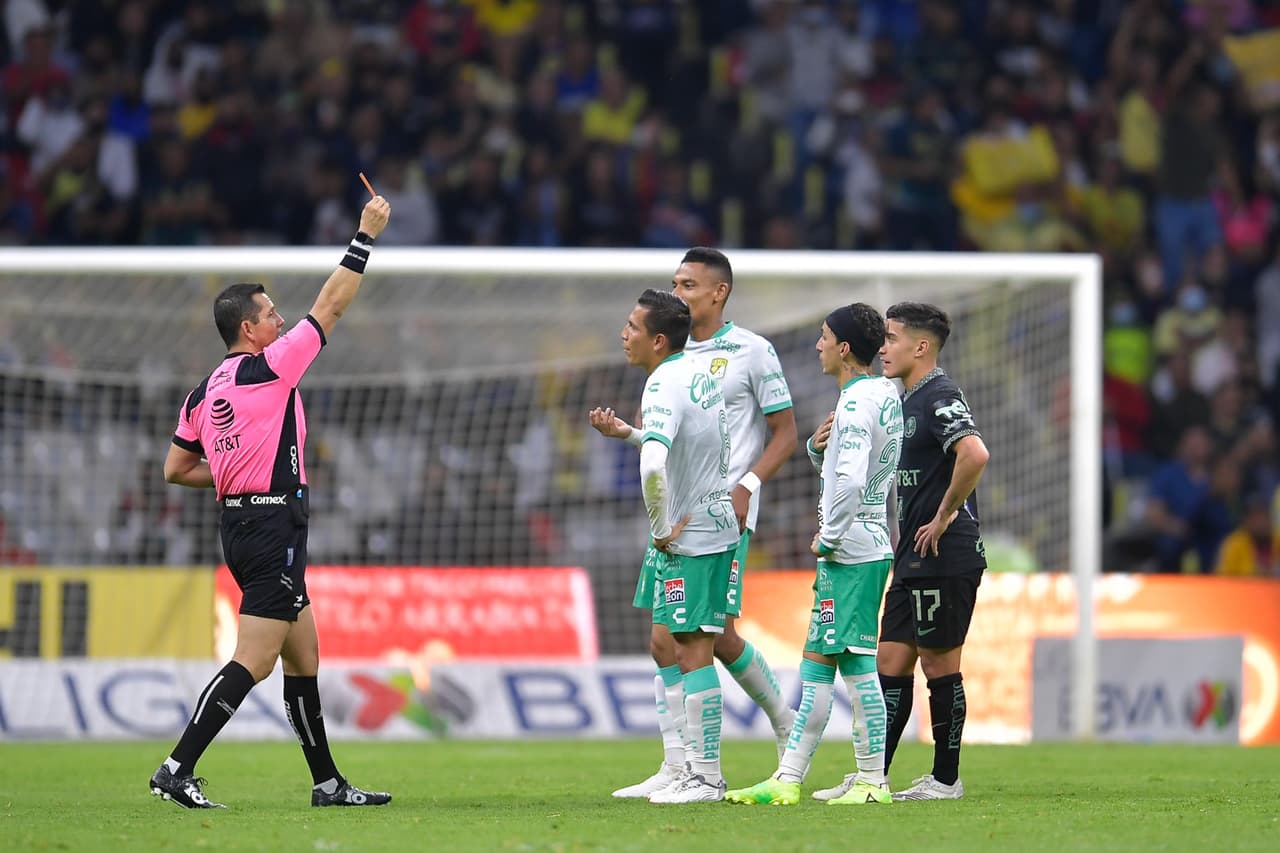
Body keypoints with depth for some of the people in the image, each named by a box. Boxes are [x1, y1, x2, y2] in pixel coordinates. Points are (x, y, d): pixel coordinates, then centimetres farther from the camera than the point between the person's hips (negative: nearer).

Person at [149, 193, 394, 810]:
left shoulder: (204, 393, 11)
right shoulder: (268, 368, -11)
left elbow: (175, 469, 15)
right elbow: (330, 307, -7)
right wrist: (366, 234, -1)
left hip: (239, 525, 9)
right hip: (274, 524, -9)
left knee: (303, 658, 13)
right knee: (253, 662, -11)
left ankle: (327, 782, 16)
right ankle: (178, 769, -17)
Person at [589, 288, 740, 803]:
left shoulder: (665, 384, -21)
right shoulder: (700, 370, 9)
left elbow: (654, 465, -35)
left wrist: (660, 527, -22)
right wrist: (628, 433, 17)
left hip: (690, 536, -10)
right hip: (709, 526, 10)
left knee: (692, 652, -4)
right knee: (664, 645, 16)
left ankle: (707, 777, 1)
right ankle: (679, 768, 21)